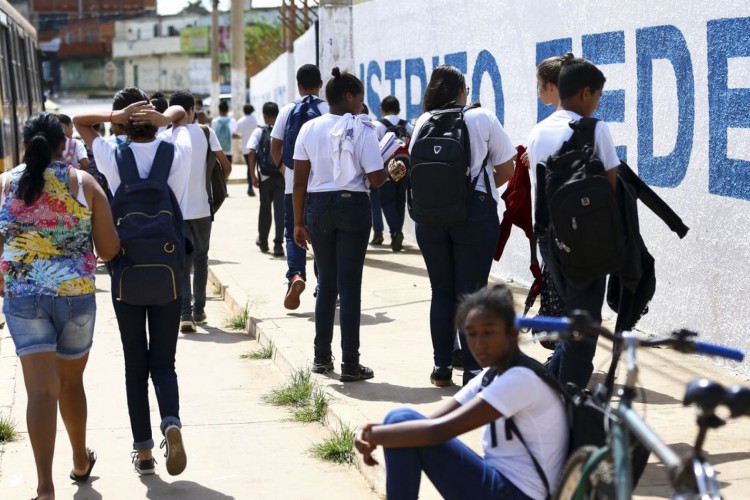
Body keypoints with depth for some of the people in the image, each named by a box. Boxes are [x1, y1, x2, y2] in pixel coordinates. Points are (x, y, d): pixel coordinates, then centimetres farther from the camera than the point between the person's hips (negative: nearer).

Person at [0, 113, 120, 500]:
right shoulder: (84, 183, -1)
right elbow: (109, 248, -2)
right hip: (76, 293, 1)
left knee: (40, 389, -4)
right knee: (71, 381, 19)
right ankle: (80, 461, 38)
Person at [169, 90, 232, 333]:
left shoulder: (165, 138, -3)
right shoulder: (205, 132, -1)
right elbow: (226, 166, 3)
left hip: (175, 210, -1)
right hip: (201, 208, 1)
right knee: (200, 258, 17)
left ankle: (185, 313, -12)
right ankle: (199, 310, 22)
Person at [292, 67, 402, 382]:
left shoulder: (310, 129, 3)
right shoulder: (361, 129, -8)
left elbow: (300, 180, 2)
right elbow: (375, 179, -11)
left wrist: (299, 222, 8)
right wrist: (390, 171, 11)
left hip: (318, 207, 4)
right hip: (352, 206, -4)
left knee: (326, 283, 16)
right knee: (349, 286, 0)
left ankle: (322, 357, 21)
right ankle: (350, 364, 1)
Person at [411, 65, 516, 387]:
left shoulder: (423, 123, 6)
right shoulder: (482, 118, -1)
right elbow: (506, 170, 2)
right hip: (475, 212, -3)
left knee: (441, 292, 10)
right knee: (471, 293, 0)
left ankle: (441, 369, 14)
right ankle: (472, 370, 1)